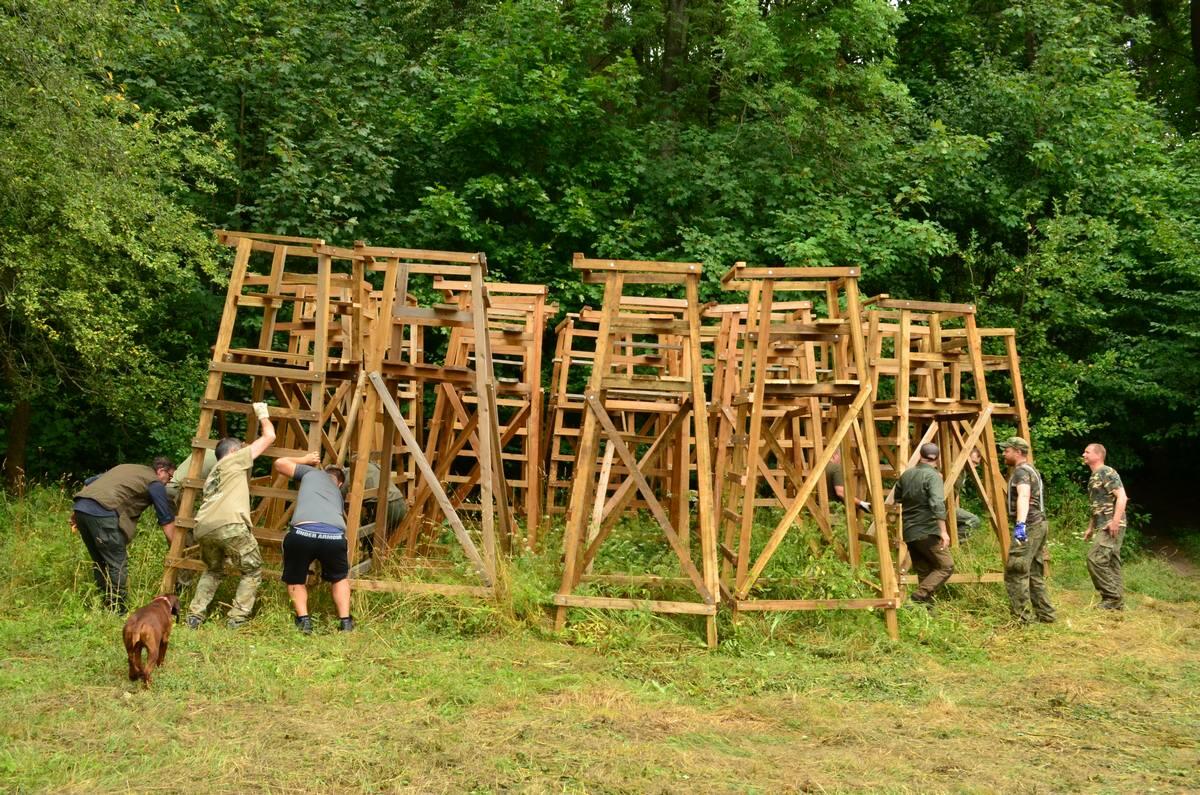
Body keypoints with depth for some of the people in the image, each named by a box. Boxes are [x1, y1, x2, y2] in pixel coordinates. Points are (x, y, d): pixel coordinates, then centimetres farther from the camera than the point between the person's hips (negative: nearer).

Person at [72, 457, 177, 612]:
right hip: (102, 512, -8)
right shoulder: (155, 483, 9)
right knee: (118, 565, -1)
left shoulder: (126, 467, 32)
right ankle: (116, 610, 0)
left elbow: (89, 482, 29)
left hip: (80, 506, 8)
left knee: (100, 562, 19)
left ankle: (101, 604, 25)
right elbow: (167, 522, 7)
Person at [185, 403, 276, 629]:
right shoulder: (235, 460, 18)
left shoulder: (212, 475, 36)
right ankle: (237, 619, 2)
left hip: (204, 528, 7)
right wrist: (262, 414, 34)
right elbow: (269, 436, 17)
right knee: (252, 571, 11)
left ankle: (195, 615, 17)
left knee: (213, 571, 30)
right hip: (229, 525, -6)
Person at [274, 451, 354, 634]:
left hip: (303, 532, -2)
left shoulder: (312, 472, 29)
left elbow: (280, 463, 32)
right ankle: (345, 621, 20)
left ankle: (303, 619, 9)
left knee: (295, 580, 26)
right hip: (334, 535, 2)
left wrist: (304, 460, 48)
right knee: (339, 578, 32)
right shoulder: (338, 492, 37)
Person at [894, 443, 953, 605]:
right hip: (927, 531, -7)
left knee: (924, 572, 12)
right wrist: (943, 531, -26)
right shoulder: (933, 476, -10)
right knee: (946, 566, -1)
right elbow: (937, 504, -23)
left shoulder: (906, 474, 10)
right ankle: (919, 596, -14)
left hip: (909, 532, 7)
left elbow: (897, 500, 22)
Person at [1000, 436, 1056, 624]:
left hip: (1029, 526, -11)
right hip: (1039, 525, 11)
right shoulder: (1031, 470, 21)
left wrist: (1020, 524, -43)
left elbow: (1024, 497, -30)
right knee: (1035, 574, 15)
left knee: (1015, 573, -10)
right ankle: (1046, 614, 19)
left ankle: (1021, 618, -10)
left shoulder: (1021, 471, -13)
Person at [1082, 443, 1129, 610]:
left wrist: (1115, 521, -26)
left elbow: (1122, 497, -18)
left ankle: (1112, 597, -10)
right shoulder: (1093, 477, 19)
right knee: (1111, 563, 9)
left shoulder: (1107, 472, -9)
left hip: (1112, 526, -10)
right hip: (1103, 527, 10)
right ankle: (1117, 602, 11)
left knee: (1094, 558, -15)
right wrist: (1090, 528, 25)